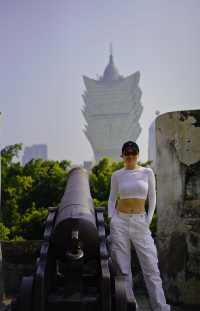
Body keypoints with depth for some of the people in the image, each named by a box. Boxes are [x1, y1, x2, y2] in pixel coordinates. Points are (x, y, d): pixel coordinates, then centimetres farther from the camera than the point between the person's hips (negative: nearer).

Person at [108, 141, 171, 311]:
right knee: (122, 266, 5)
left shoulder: (148, 172, 1)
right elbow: (111, 199, 11)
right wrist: (111, 219, 0)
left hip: (140, 222, 0)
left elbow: (152, 198, 6)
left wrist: (148, 220, -1)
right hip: (120, 221, 1)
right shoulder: (117, 175, 3)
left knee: (151, 265, -3)